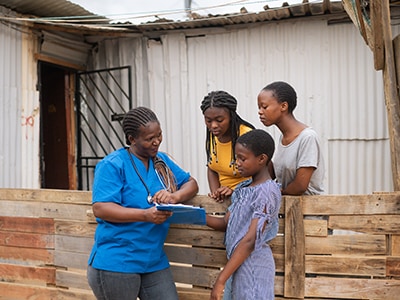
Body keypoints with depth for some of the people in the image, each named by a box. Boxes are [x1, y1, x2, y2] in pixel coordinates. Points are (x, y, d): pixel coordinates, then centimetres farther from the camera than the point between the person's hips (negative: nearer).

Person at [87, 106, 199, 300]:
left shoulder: (162, 160, 10)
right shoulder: (113, 165, -11)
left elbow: (191, 183, 11)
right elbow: (100, 208, -19)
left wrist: (174, 196, -12)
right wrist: (145, 215, -29)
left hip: (155, 262, 6)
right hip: (116, 263, -5)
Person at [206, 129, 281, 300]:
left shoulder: (267, 191, -15)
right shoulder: (243, 188, 10)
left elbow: (250, 240, -20)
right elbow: (226, 224, 11)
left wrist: (221, 280, -20)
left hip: (253, 264, -8)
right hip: (239, 263, 8)